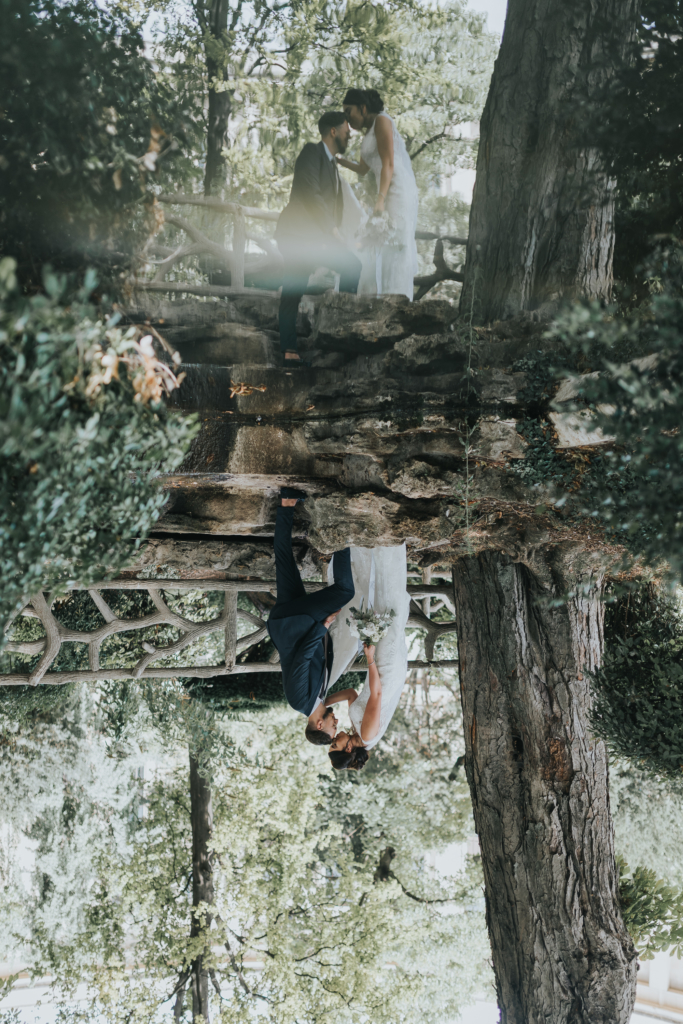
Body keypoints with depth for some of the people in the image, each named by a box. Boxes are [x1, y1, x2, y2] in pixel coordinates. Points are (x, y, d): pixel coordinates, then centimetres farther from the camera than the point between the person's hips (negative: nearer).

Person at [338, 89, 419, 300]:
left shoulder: (381, 121, -3)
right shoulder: (370, 132, 23)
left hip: (398, 190, -10)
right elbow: (362, 169, 34)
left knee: (394, 245, -16)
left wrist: (380, 198, -20)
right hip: (390, 193, 10)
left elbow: (388, 164, -13)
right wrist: (339, 159, 23)